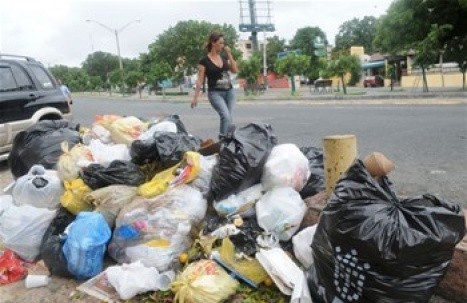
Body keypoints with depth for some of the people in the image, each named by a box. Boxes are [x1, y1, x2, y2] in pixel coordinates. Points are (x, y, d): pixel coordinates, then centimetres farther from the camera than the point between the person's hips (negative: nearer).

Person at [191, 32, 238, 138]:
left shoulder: (224, 58, 11)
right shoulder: (205, 61, -4)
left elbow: (235, 70, 3)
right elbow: (200, 80, -5)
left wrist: (229, 54, -1)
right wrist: (195, 97, -10)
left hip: (229, 91, 6)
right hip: (215, 93, -5)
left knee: (228, 118, 4)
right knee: (226, 117, -21)